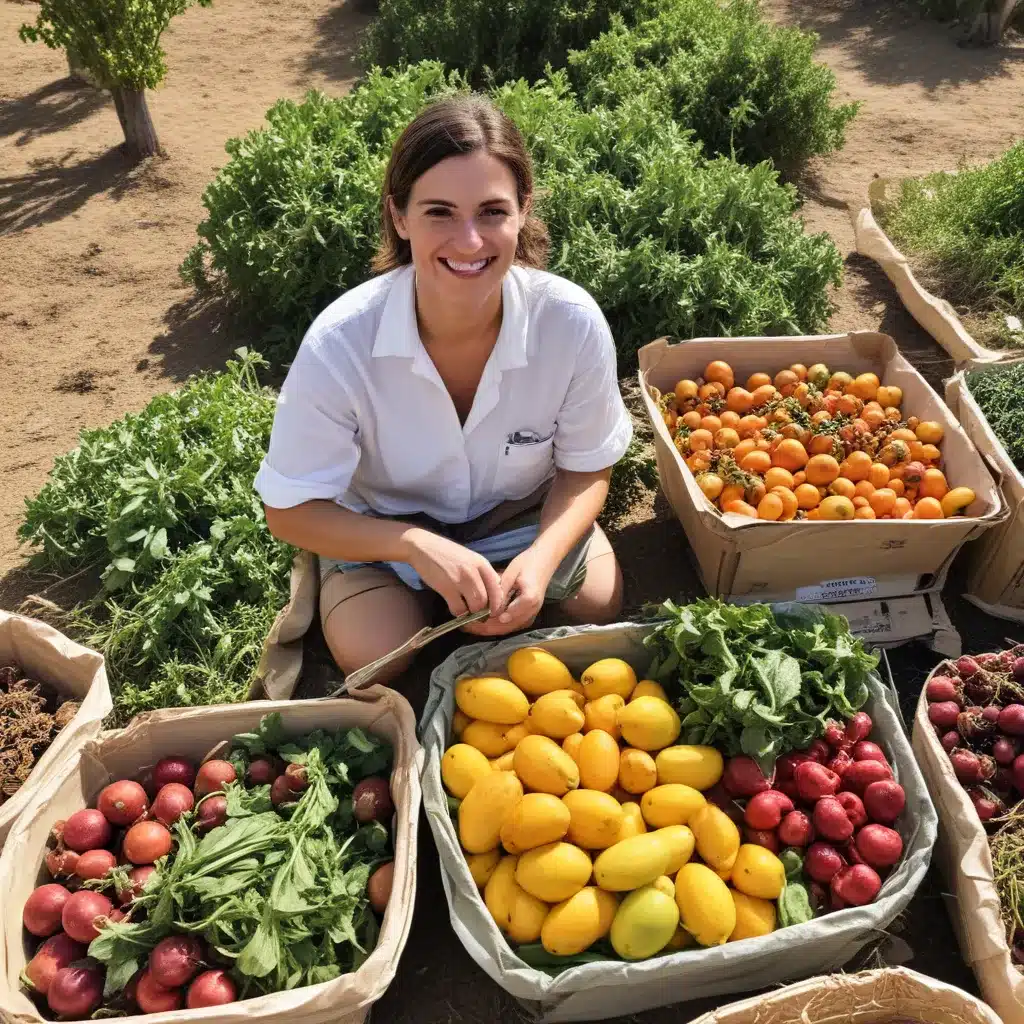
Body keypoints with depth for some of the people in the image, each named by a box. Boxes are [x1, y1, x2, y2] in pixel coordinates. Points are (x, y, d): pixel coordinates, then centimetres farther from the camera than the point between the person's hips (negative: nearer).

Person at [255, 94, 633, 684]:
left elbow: (586, 469, -10)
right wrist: (417, 547, -34)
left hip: (525, 512, 2)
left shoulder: (573, 322, -28)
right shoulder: (339, 343, -31)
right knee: (373, 660, -20)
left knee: (601, 608, -14)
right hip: (384, 527, -1)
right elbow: (291, 510, -19)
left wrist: (541, 558, -29)